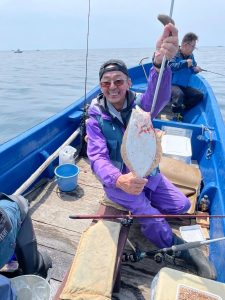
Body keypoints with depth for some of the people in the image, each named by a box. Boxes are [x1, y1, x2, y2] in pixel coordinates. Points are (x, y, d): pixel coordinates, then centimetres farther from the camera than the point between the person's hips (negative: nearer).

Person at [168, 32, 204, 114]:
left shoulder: (191, 56, 11)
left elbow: (191, 70, 23)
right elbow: (170, 67, -27)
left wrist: (195, 70, -1)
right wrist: (185, 63, -23)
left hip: (184, 86, 8)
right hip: (171, 84, -7)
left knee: (199, 95, -4)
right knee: (179, 94, -37)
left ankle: (182, 108, -5)